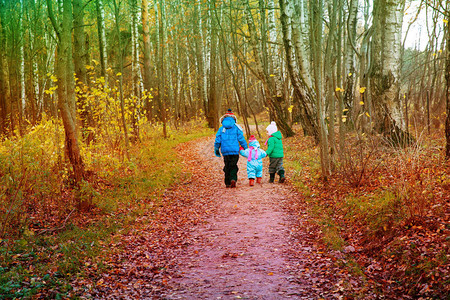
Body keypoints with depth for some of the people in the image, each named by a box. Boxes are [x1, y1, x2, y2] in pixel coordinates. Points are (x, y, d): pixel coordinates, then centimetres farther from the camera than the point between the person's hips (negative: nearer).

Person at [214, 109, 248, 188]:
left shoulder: (221, 129, 4)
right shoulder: (236, 127, 0)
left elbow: (217, 141, 6)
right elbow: (241, 139, -1)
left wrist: (216, 150, 16)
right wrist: (246, 148, 8)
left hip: (225, 151, 1)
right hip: (235, 151, -1)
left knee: (227, 167, 12)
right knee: (233, 166, 5)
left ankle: (228, 183, 12)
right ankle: (233, 179, -18)